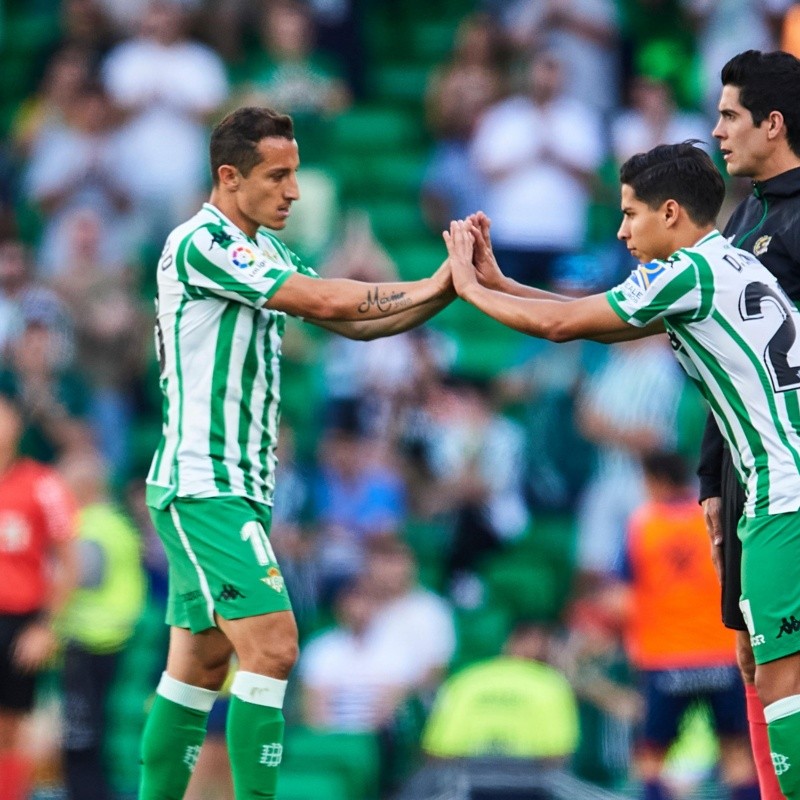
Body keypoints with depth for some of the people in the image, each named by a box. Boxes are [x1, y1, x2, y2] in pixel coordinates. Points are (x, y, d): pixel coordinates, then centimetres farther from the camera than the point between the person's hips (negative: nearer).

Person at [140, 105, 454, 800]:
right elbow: (325, 302, -21)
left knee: (202, 663, 10)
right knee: (272, 646, -17)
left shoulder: (265, 252, 15)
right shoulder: (201, 244, -14)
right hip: (203, 484, -10)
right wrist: (432, 287, -12)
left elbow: (355, 321, 12)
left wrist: (450, 284, -2)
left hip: (237, 486, 10)